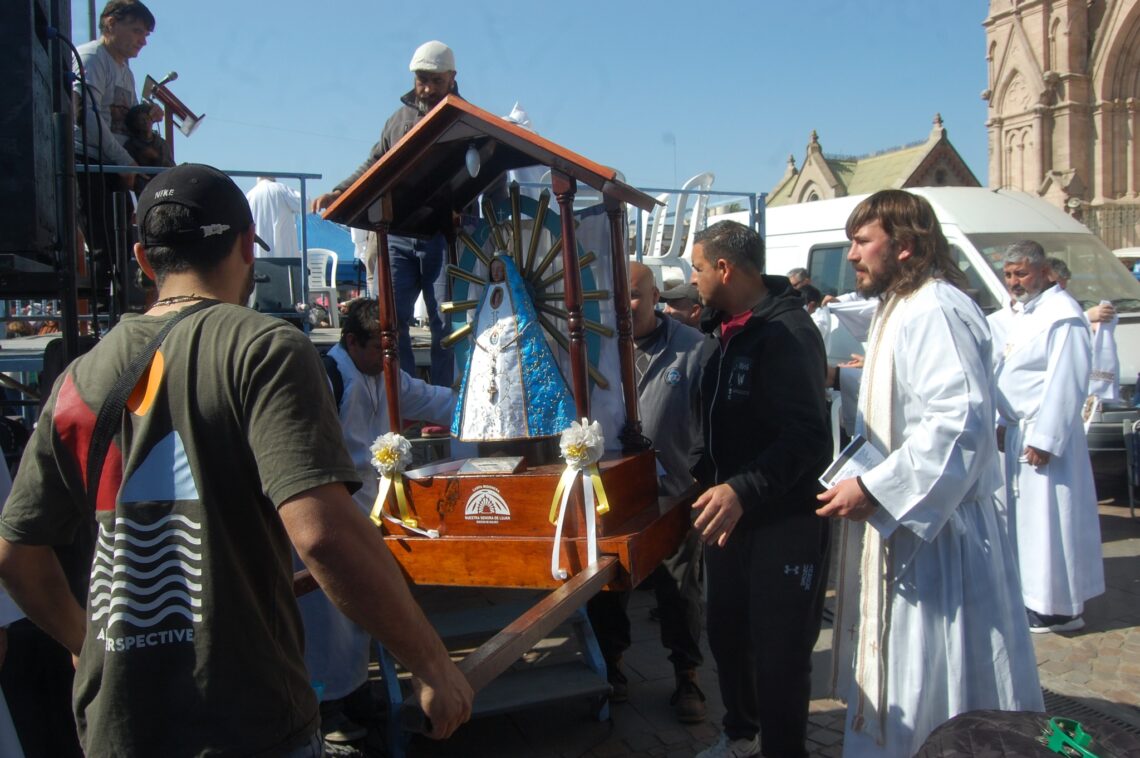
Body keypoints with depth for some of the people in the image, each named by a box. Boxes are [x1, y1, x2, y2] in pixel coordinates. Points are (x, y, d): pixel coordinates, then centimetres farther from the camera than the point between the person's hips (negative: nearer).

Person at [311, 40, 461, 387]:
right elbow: (373, 167, 23)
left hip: (444, 238, -3)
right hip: (397, 237, 3)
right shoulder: (400, 118, 19)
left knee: (446, 323, -1)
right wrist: (337, 193, 8)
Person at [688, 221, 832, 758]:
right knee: (726, 634, 17)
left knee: (779, 653, 1)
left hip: (784, 522, -8)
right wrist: (702, 477, 16)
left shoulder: (788, 332, -17)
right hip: (729, 515, 8)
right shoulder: (731, 332, 11)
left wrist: (742, 490, -34)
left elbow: (807, 436, -27)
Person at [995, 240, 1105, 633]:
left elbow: (1066, 382, -21)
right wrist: (1003, 424, 14)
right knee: (1023, 515, 15)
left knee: (1050, 518, -3)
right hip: (1018, 430, 10)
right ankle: (1033, 594, 27)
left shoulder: (1062, 315, -16)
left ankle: (1059, 607, 7)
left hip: (1044, 432, -10)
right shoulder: (1024, 315, 14)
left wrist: (1044, 438, -21)